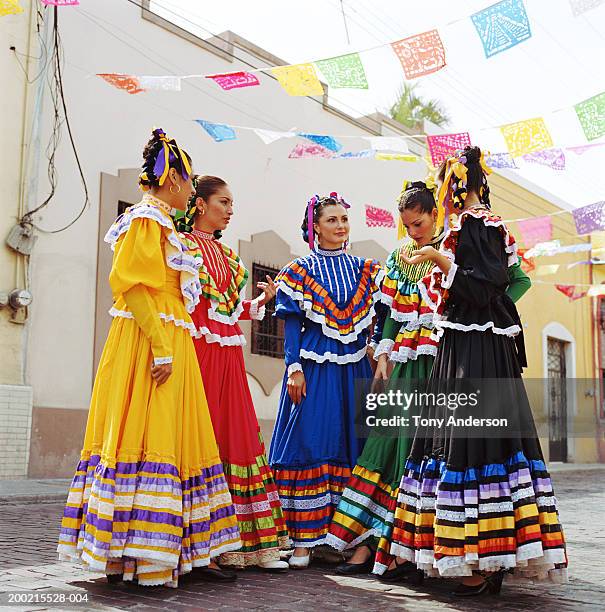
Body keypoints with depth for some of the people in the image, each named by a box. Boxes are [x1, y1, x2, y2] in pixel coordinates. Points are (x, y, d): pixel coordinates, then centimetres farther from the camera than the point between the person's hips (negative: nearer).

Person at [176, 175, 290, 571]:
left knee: (238, 437, 5)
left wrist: (262, 301, 8)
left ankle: (250, 540, 9)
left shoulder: (226, 253, 21)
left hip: (230, 356, 7)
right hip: (201, 351, -7)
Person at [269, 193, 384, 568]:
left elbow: (378, 319, 12)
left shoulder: (365, 270, 13)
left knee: (352, 447, 4)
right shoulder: (300, 270, 4)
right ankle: (305, 538, 1)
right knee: (308, 445, -6)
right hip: (314, 366, -3)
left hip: (355, 368, 3)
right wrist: (294, 368, -10)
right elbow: (293, 324, -1)